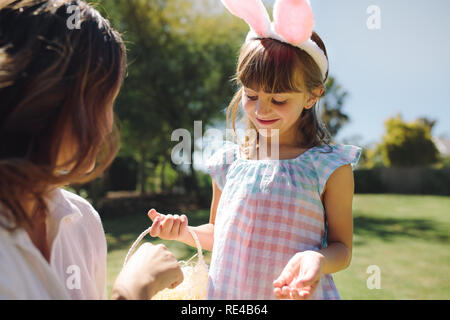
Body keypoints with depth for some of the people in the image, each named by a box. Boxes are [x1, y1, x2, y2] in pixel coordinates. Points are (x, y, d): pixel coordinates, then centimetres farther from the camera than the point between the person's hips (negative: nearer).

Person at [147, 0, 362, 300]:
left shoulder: (330, 167, -10)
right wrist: (185, 231, -8)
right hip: (227, 291, 3)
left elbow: (342, 247, -5)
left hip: (296, 295, -2)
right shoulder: (229, 161, -3)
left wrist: (318, 259, -24)